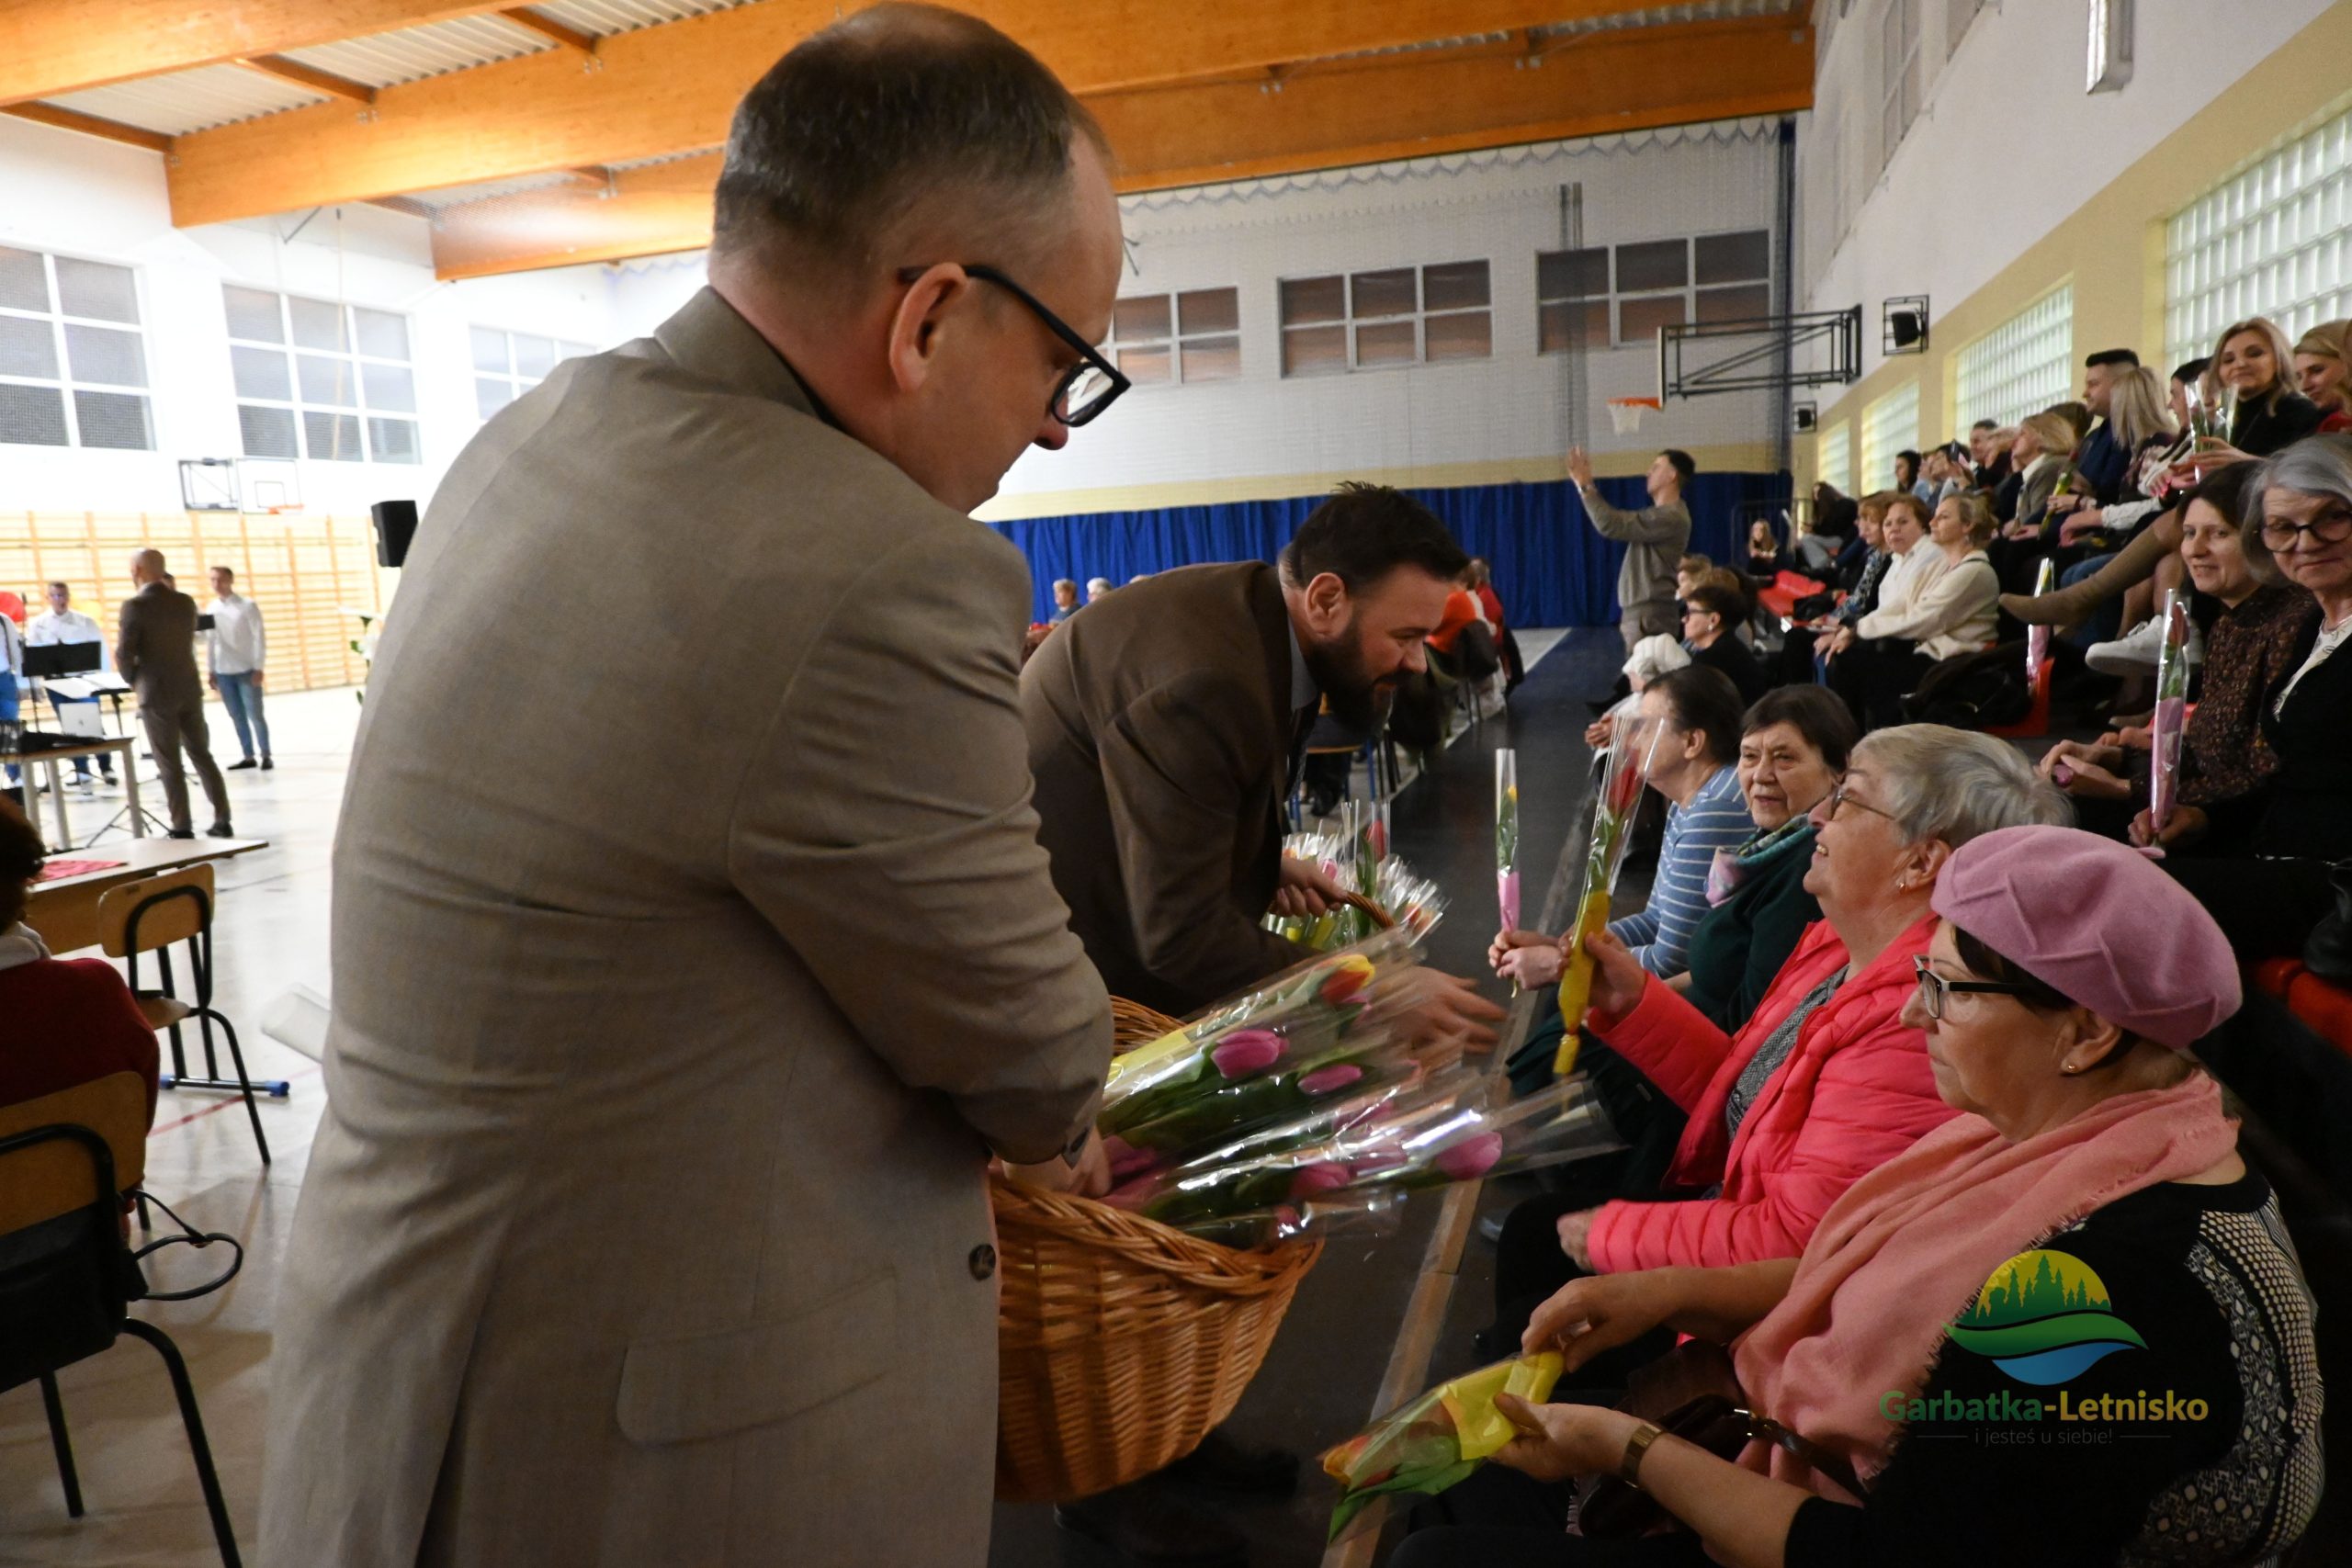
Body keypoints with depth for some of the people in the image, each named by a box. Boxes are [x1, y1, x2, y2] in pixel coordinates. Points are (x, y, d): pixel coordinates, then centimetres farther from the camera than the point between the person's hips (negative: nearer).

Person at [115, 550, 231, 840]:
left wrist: (135, 682, 8)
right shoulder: (186, 602, 6)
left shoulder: (135, 605, -12)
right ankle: (222, 821, 11)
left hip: (157, 694, -5)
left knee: (170, 764, 0)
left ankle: (182, 829, 2)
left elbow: (124, 655, -12)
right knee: (203, 756, 11)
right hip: (190, 689, 5)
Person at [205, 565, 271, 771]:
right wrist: (211, 671, 10)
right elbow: (210, 641, 11)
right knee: (237, 717, 7)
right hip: (223, 672, 4)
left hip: (246, 670, -4)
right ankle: (248, 757, 12)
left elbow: (259, 638, -6)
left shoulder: (248, 606, -5)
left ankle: (266, 756, 7)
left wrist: (258, 668, -11)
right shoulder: (212, 609, 7)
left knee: (255, 715, -2)